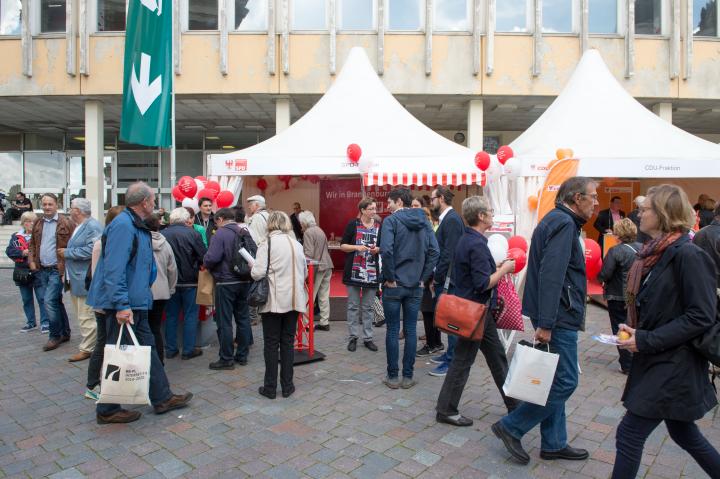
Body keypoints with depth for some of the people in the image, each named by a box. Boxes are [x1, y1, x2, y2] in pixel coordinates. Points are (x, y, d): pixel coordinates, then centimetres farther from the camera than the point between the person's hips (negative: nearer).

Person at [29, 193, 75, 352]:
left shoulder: (66, 223, -10)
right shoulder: (38, 223, 10)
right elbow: (32, 243, 20)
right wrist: (32, 260, 7)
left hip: (57, 270, -7)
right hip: (42, 270, 7)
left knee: (49, 301, -11)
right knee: (56, 302, 14)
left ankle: (55, 336, 3)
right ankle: (65, 333, 25)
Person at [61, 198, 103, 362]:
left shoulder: (93, 227, -16)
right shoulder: (79, 226, 17)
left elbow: (91, 250, -27)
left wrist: (67, 252, -16)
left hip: (85, 280, -11)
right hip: (76, 279, 11)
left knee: (86, 316, -4)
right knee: (82, 315, 17)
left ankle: (86, 349, 3)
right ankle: (88, 344, 27)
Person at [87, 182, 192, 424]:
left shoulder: (136, 225, 14)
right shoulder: (123, 225, -19)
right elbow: (114, 269, -26)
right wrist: (122, 305, -28)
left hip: (135, 303, 10)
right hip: (123, 305, -10)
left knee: (147, 348, 15)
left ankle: (162, 398, 25)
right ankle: (107, 410, 18)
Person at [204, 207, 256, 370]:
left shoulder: (221, 233, -13)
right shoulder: (246, 233, 6)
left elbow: (211, 258, -20)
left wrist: (206, 265, 0)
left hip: (226, 283, -6)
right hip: (245, 281, 7)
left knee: (224, 322, 2)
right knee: (243, 318, 13)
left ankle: (226, 359, 8)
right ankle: (242, 355, 22)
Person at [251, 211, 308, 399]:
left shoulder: (267, 244, -10)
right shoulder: (297, 245, 5)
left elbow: (258, 273, -15)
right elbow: (304, 273, 11)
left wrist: (253, 267, 5)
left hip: (273, 301, -4)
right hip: (293, 300, 4)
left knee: (271, 344, 6)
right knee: (288, 343, 12)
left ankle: (270, 387, 14)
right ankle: (287, 386, 18)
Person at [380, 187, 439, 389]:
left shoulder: (391, 221, -9)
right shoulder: (423, 221, 6)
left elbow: (386, 250, -23)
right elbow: (434, 251, 0)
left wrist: (390, 277, -12)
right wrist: (423, 277, 3)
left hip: (394, 285, -4)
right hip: (416, 286, 4)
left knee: (393, 331, 6)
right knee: (410, 331, 10)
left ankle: (393, 377, 14)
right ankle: (408, 376, 17)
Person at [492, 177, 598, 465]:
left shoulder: (557, 220, 17)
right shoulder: (563, 223, -15)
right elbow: (551, 276, -25)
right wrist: (545, 323, -27)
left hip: (556, 316, 10)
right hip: (558, 316, -10)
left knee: (558, 381, 15)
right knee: (565, 382, -3)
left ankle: (553, 443, 26)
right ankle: (511, 427, 6)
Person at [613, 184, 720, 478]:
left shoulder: (688, 255, -19)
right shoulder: (656, 253, 7)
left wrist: (646, 340, -21)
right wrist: (635, 331, 4)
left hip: (673, 366, -9)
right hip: (658, 361, 9)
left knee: (629, 435, -2)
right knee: (683, 432, 23)